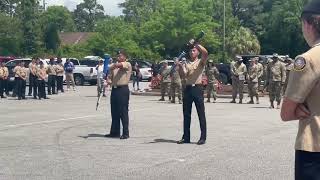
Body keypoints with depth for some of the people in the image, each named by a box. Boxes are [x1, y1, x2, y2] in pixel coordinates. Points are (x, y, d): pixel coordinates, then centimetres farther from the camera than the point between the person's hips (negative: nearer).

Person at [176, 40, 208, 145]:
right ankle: (186, 137, 14)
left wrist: (195, 43, -17)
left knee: (201, 114, -2)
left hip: (197, 88, -5)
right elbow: (183, 75, 2)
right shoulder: (186, 64, 16)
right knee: (186, 114, 7)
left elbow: (205, 53, -16)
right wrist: (180, 66, -13)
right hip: (188, 88, 5)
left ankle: (203, 137, 1)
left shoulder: (201, 62, 5)